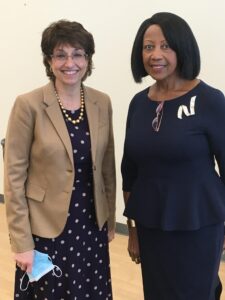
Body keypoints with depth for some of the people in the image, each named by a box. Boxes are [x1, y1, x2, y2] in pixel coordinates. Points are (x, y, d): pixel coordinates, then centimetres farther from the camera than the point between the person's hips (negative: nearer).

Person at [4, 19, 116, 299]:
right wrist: (21, 241, -12)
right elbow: (14, 176, -11)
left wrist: (110, 220, 10)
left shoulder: (102, 103, 1)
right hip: (46, 228, -4)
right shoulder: (28, 105, -13)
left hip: (91, 225, 4)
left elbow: (107, 166, 8)